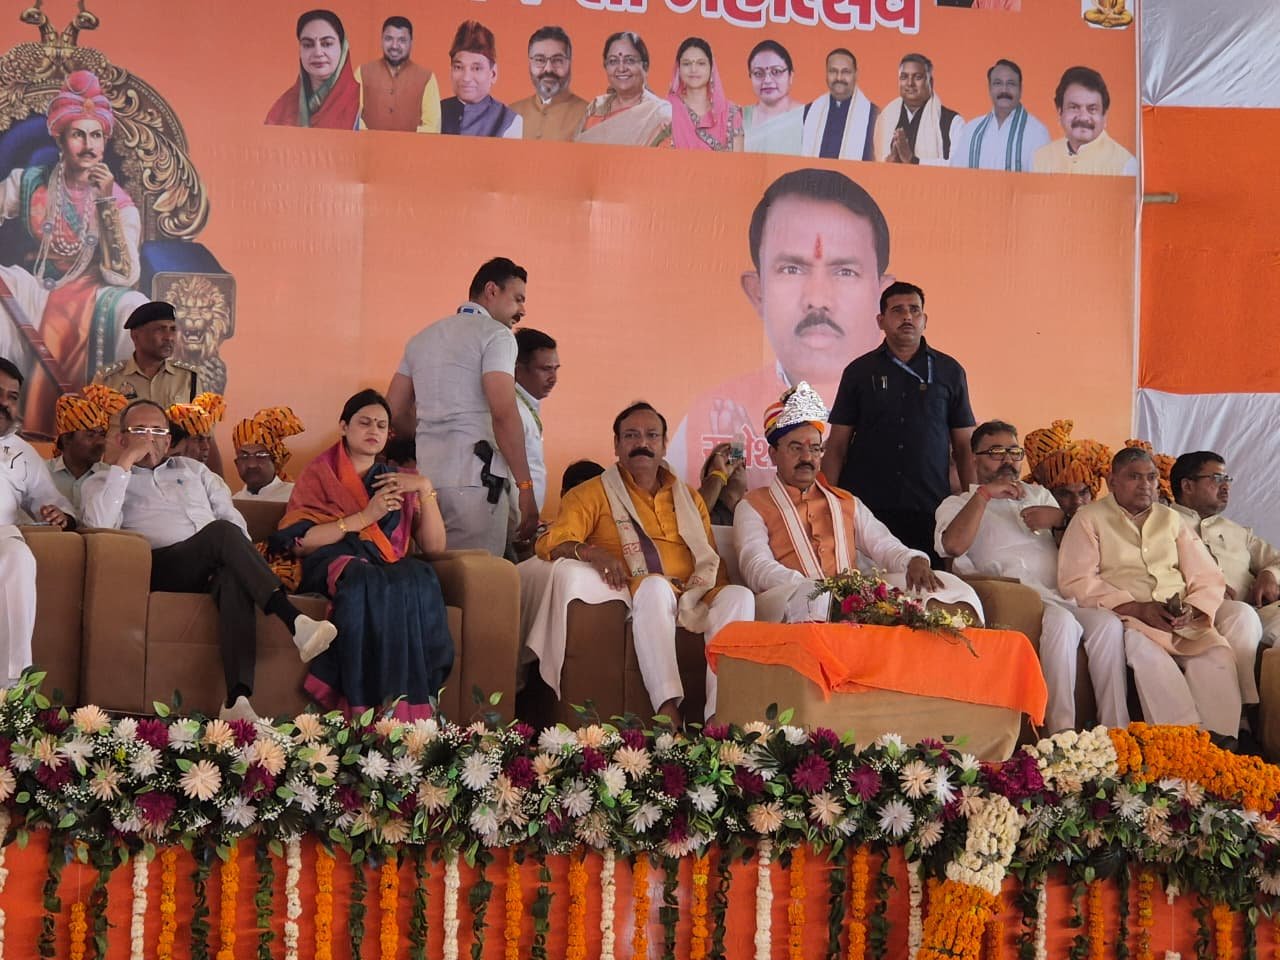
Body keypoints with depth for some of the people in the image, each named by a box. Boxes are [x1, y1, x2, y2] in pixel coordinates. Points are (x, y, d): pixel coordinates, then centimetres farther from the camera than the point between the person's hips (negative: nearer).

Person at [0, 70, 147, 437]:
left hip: (89, 303, -1)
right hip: (30, 295, 2)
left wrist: (107, 202, -21)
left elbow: (123, 276, -15)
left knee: (137, 312, -33)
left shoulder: (120, 203, -3)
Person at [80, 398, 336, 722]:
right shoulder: (104, 480, 19)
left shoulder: (192, 469, 32)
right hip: (163, 568, -3)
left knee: (235, 580, -37)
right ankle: (294, 621, -46)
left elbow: (233, 518, 23)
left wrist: (243, 557, 1)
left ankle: (237, 700, -52)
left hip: (215, 567, 3)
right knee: (221, 532, -34)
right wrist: (125, 462, -3)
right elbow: (100, 524, -6)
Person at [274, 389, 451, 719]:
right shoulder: (319, 474, 17)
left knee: (420, 580, -35)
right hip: (333, 563, -3)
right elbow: (300, 541, -2)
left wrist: (425, 489, 1)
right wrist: (366, 516, -7)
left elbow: (434, 546, 12)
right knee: (368, 582, -39)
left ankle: (408, 708, -37)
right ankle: (368, 710, -41)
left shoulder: (398, 482, 25)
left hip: (389, 567, 3)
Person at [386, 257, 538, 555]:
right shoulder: (495, 334, -2)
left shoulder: (423, 338, 21)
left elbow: (394, 413, 19)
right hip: (473, 480, -7)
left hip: (426, 478, 7)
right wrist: (525, 487, -13)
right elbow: (504, 414, -13)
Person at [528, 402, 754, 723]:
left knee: (740, 595, -27)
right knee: (654, 584, -38)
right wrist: (592, 553, -21)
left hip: (693, 602, 4)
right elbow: (550, 543, 1)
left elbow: (711, 560, 28)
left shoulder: (688, 498, 28)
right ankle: (668, 709, -51)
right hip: (636, 598, -4)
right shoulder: (593, 494, 14)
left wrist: (719, 597, 4)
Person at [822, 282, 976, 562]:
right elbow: (837, 445, 9)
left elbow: (964, 446, 11)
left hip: (930, 509, 0)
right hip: (867, 507, 0)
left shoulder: (949, 371, 10)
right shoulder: (859, 371, 9)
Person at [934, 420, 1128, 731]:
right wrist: (984, 494, -4)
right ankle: (1061, 733, -33)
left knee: (1107, 623, -27)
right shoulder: (957, 504, 18)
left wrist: (1059, 519, 6)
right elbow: (954, 545, -7)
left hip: (1061, 596, 5)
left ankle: (1115, 731, -29)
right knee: (1061, 621, -35)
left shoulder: (1038, 494, 33)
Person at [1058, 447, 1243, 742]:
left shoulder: (1170, 519, 22)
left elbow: (1208, 578, 17)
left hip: (1181, 620, 4)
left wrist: (1193, 609, -7)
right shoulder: (1089, 518, 8)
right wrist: (1139, 609, -14)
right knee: (1147, 653, -36)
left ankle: (1221, 743, -29)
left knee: (1217, 652, -27)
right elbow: (1076, 582, -5)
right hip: (1124, 618, -4)